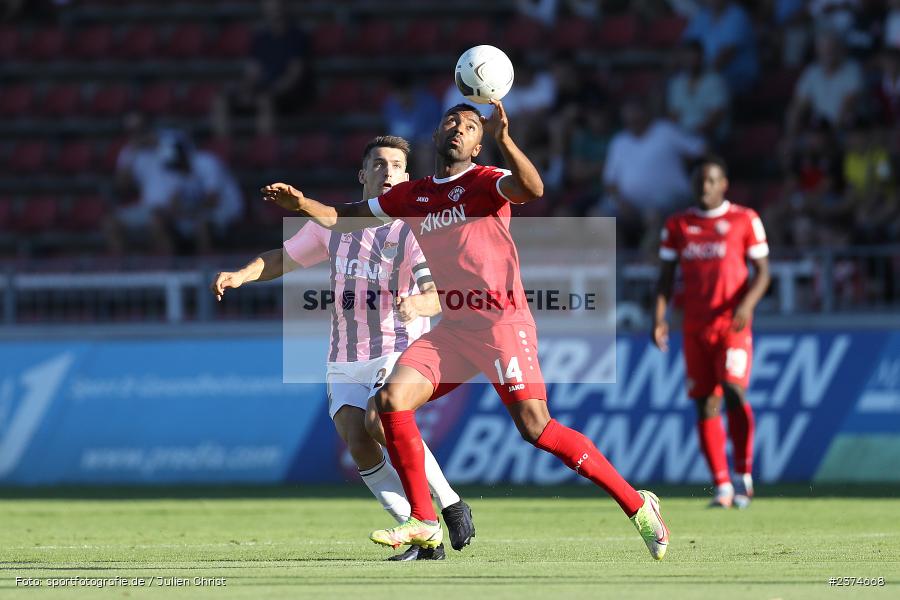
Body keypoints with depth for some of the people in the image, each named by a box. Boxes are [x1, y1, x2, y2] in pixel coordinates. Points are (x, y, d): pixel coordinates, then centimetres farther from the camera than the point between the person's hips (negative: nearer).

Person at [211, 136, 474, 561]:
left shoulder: (413, 229, -6)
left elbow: (438, 295, -18)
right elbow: (284, 258, 19)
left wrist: (416, 304, -42)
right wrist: (240, 275, 0)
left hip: (398, 350, -4)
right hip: (344, 363, 5)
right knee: (358, 443, -16)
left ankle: (451, 505, -12)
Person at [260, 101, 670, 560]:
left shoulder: (485, 181, -3)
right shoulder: (412, 196, 15)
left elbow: (532, 189, -25)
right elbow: (343, 218, 25)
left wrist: (502, 139, -36)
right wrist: (301, 204, 9)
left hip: (501, 321, -6)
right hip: (451, 328, 6)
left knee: (535, 426, -18)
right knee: (391, 401, -10)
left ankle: (637, 505, -9)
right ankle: (424, 524, -1)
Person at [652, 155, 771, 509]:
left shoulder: (744, 220, 3)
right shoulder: (677, 225, 12)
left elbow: (762, 270, 3)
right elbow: (666, 275, 14)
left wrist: (747, 303, -15)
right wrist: (660, 314, 0)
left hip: (733, 323, -3)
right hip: (695, 326, 3)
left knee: (733, 392, -19)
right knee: (706, 405, 0)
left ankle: (744, 476, -8)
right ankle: (722, 487, 4)